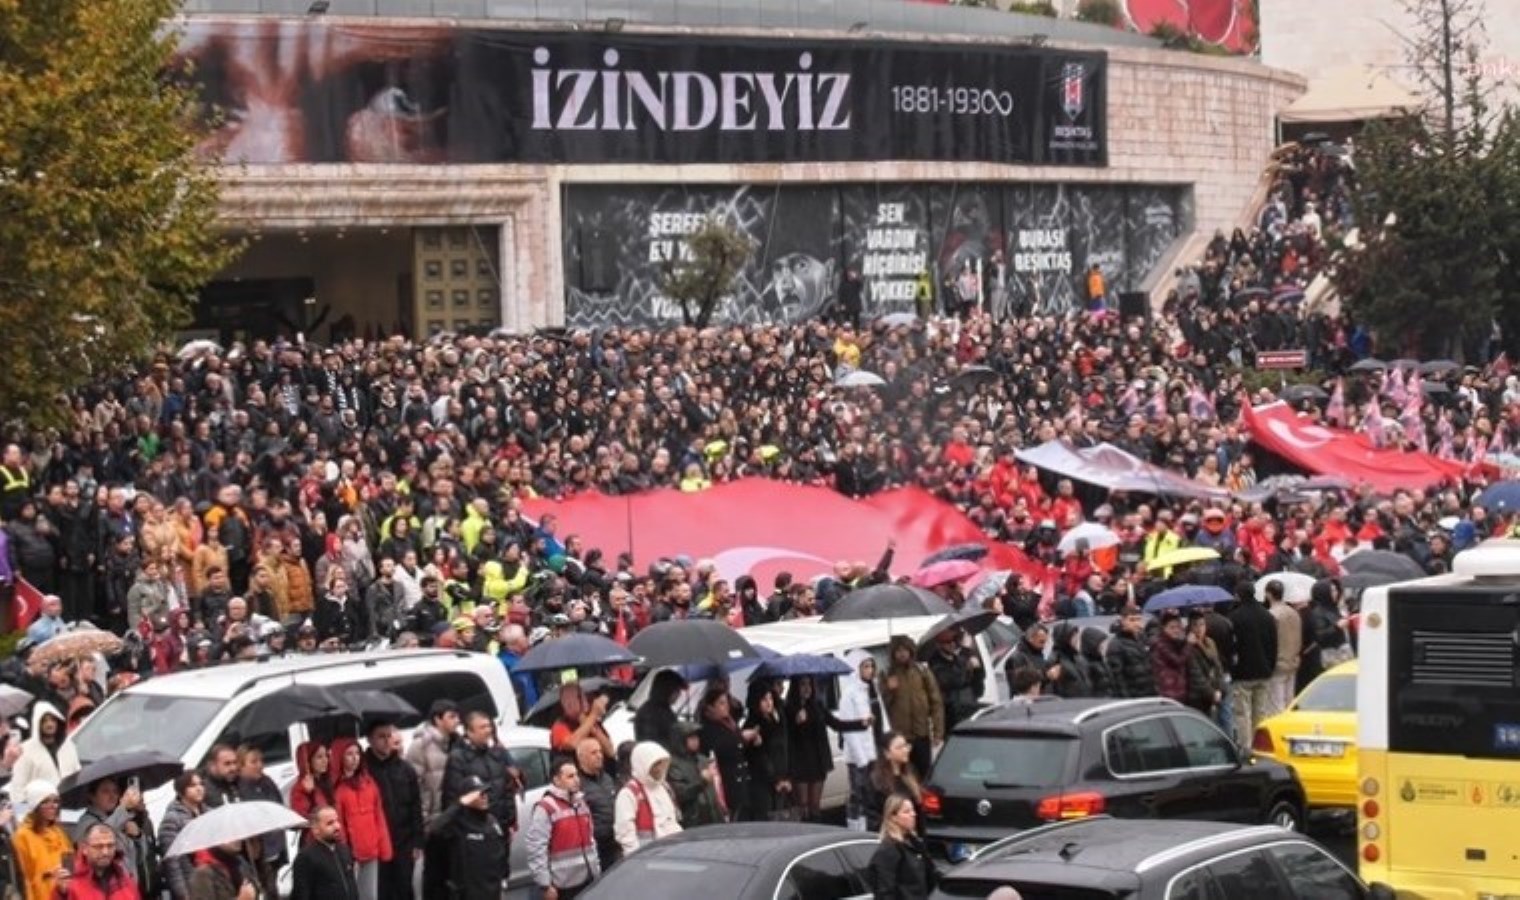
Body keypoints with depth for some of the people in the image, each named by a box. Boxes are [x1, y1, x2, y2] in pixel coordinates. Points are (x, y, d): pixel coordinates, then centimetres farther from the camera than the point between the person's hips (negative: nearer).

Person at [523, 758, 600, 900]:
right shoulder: (545, 808, -14)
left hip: (587, 882, 8)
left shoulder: (581, 803, 14)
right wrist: (545, 885, -21)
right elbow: (535, 848, -19)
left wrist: (596, 871, 17)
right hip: (563, 886, -8)